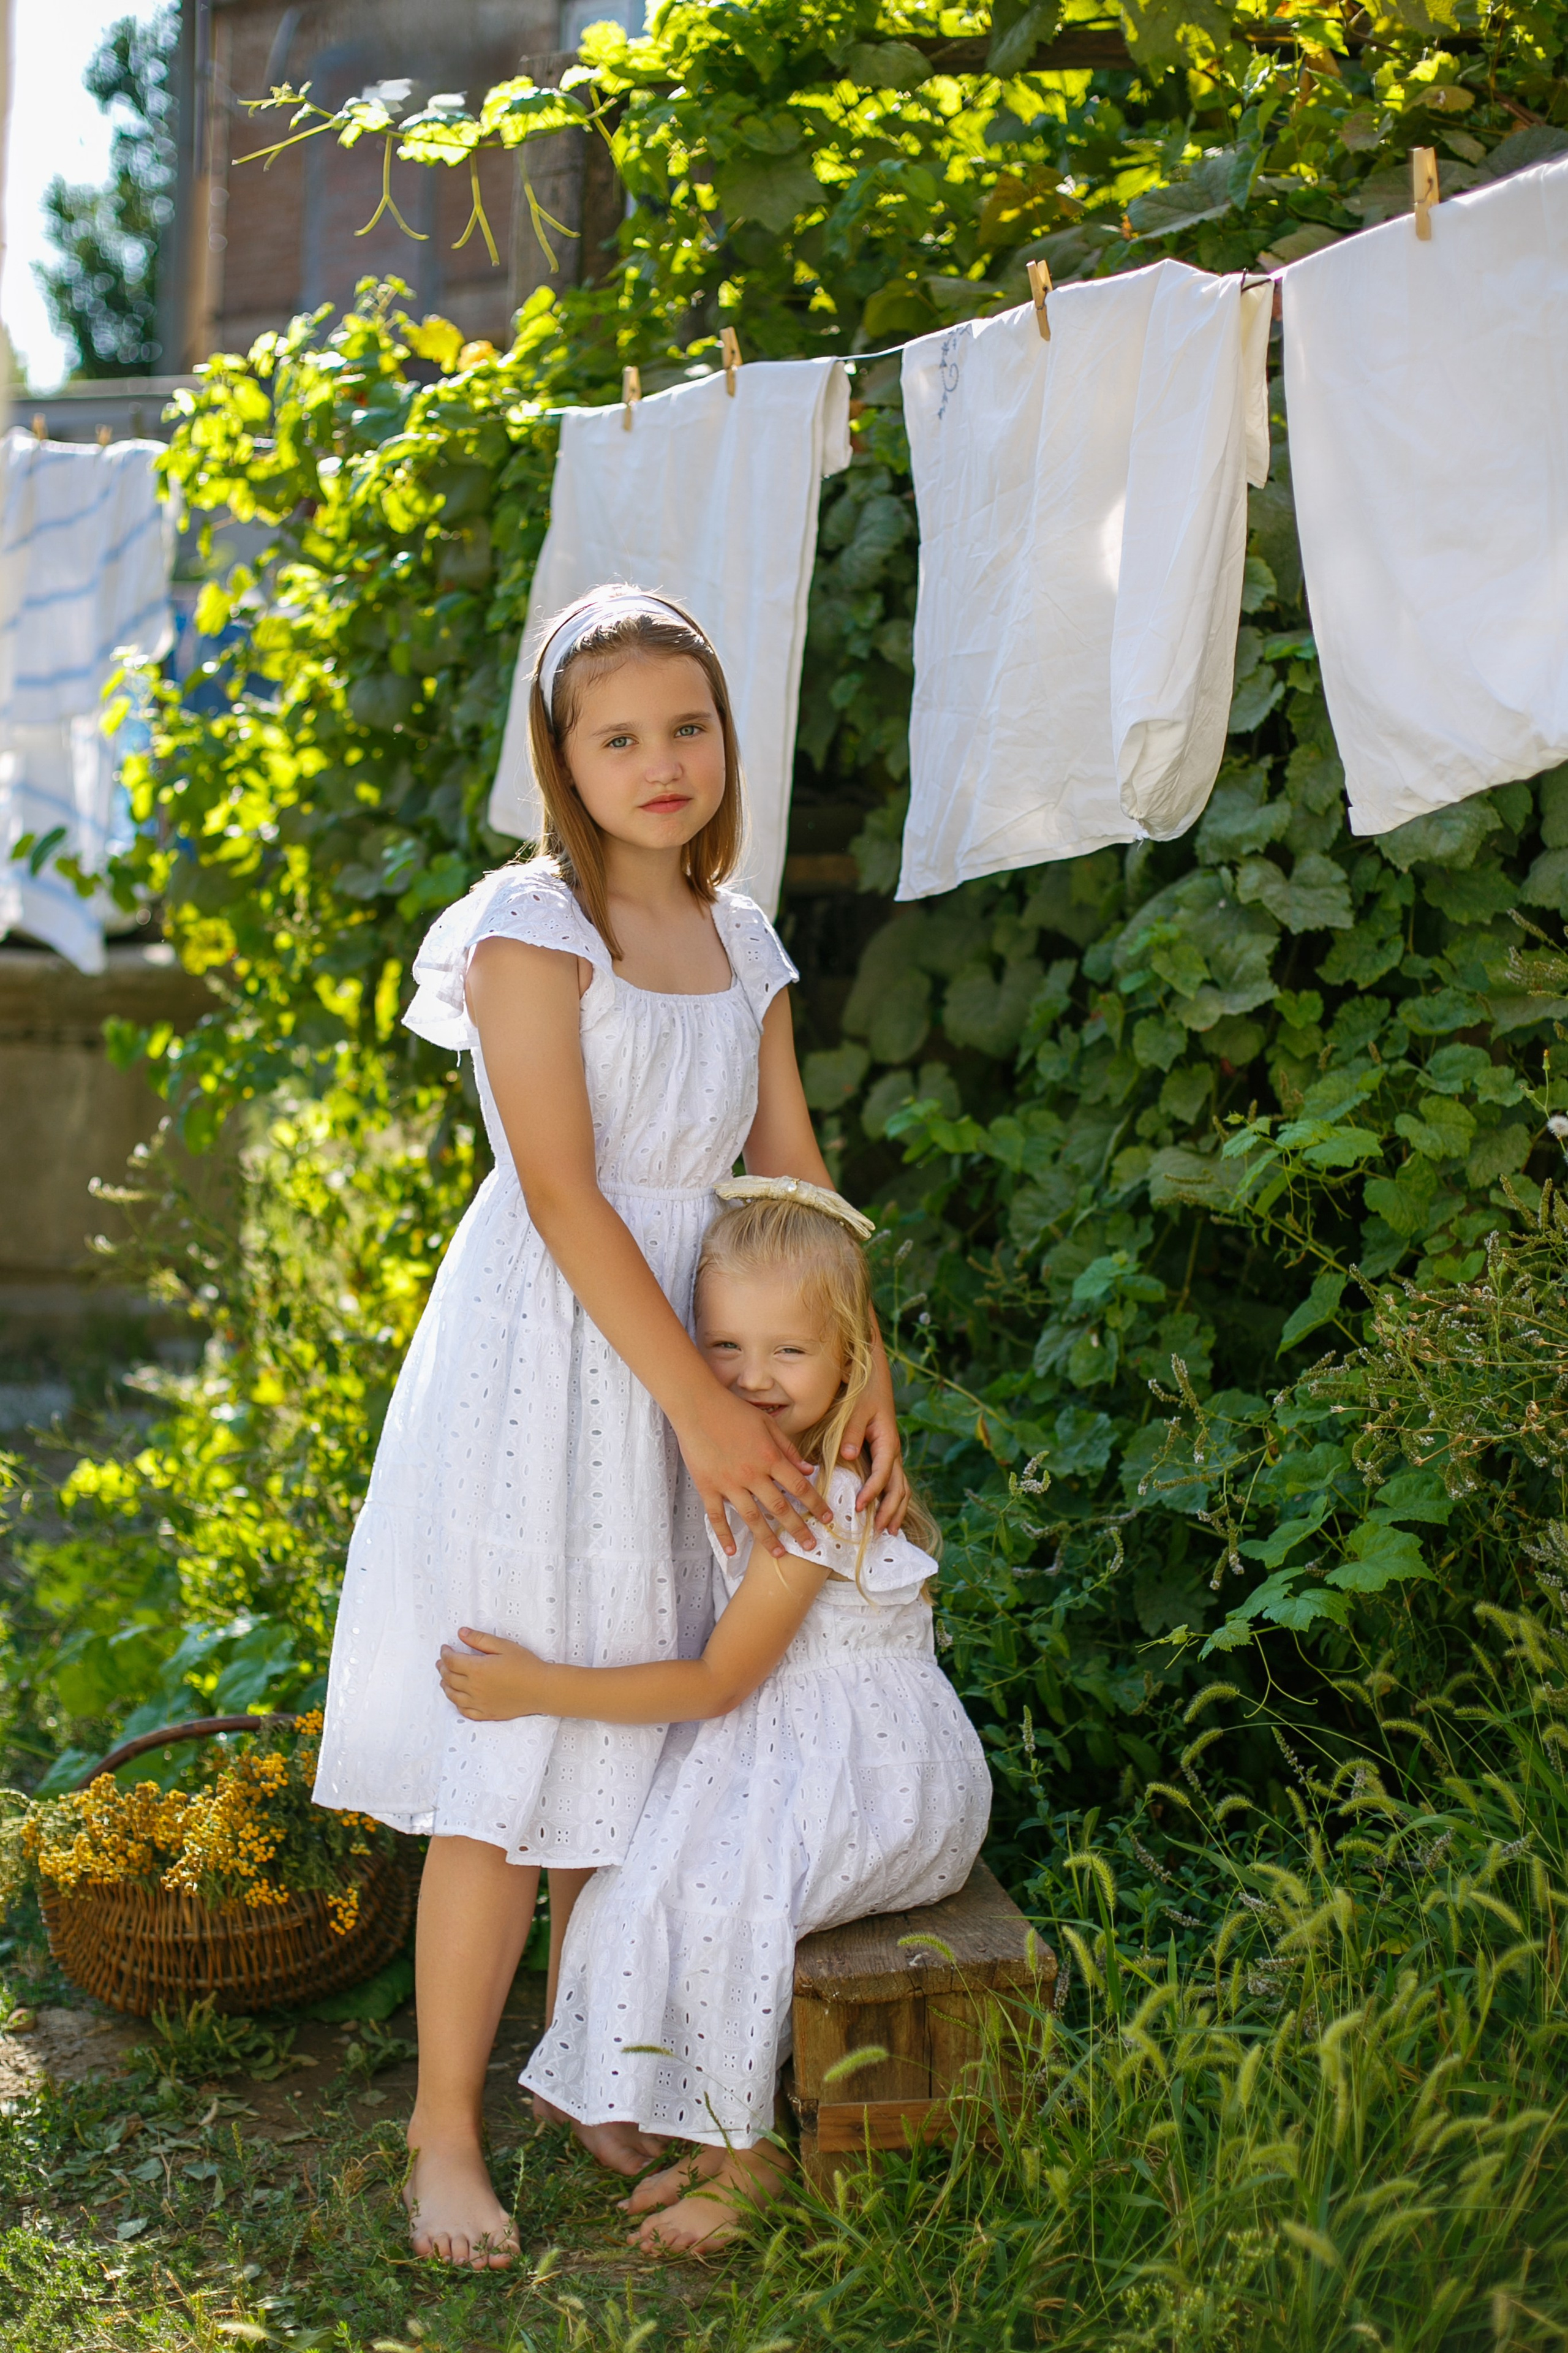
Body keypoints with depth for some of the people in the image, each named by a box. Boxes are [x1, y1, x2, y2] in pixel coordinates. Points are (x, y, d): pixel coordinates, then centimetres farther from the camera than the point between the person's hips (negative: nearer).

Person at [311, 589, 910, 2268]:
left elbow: (794, 1182, 9)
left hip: (691, 1365, 6)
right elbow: (562, 1196, -16)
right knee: (508, 1760, -2)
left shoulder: (739, 941, 10)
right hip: (546, 1365, -6)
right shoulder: (532, 924, -10)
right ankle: (445, 2129, 11)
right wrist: (702, 1409, -18)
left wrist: (867, 1381, 0)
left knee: (628, 1741, 13)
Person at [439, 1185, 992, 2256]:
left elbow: (716, 1682, -20)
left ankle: (746, 2154, -3)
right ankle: (720, 2133, 4)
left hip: (870, 1776, -9)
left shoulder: (821, 1504, -22)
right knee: (641, 1876, -6)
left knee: (713, 1896, -25)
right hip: (776, 1755, 9)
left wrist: (540, 1688, -20)